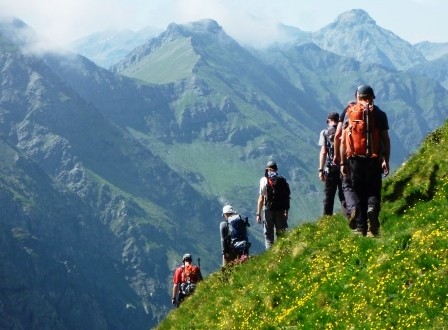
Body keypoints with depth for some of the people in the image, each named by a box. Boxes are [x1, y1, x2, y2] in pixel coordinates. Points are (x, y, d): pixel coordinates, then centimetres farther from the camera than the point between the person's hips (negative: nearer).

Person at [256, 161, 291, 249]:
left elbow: (261, 198, -7)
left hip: (269, 210, -3)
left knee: (268, 235, 1)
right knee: (281, 235, 11)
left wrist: (258, 214, -4)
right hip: (281, 211, 3)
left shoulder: (264, 180, -3)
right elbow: (287, 197, 7)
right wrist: (286, 212, 15)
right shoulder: (282, 180, 6)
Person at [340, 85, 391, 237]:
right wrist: (386, 160, 0)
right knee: (374, 191, 6)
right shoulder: (379, 114, 4)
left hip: (355, 160, 1)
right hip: (374, 160, -1)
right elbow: (386, 140, -1)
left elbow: (343, 140, 4)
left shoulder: (349, 113, 6)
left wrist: (342, 162, 7)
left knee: (358, 193, 7)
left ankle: (360, 227, 1)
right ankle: (373, 209, -26)